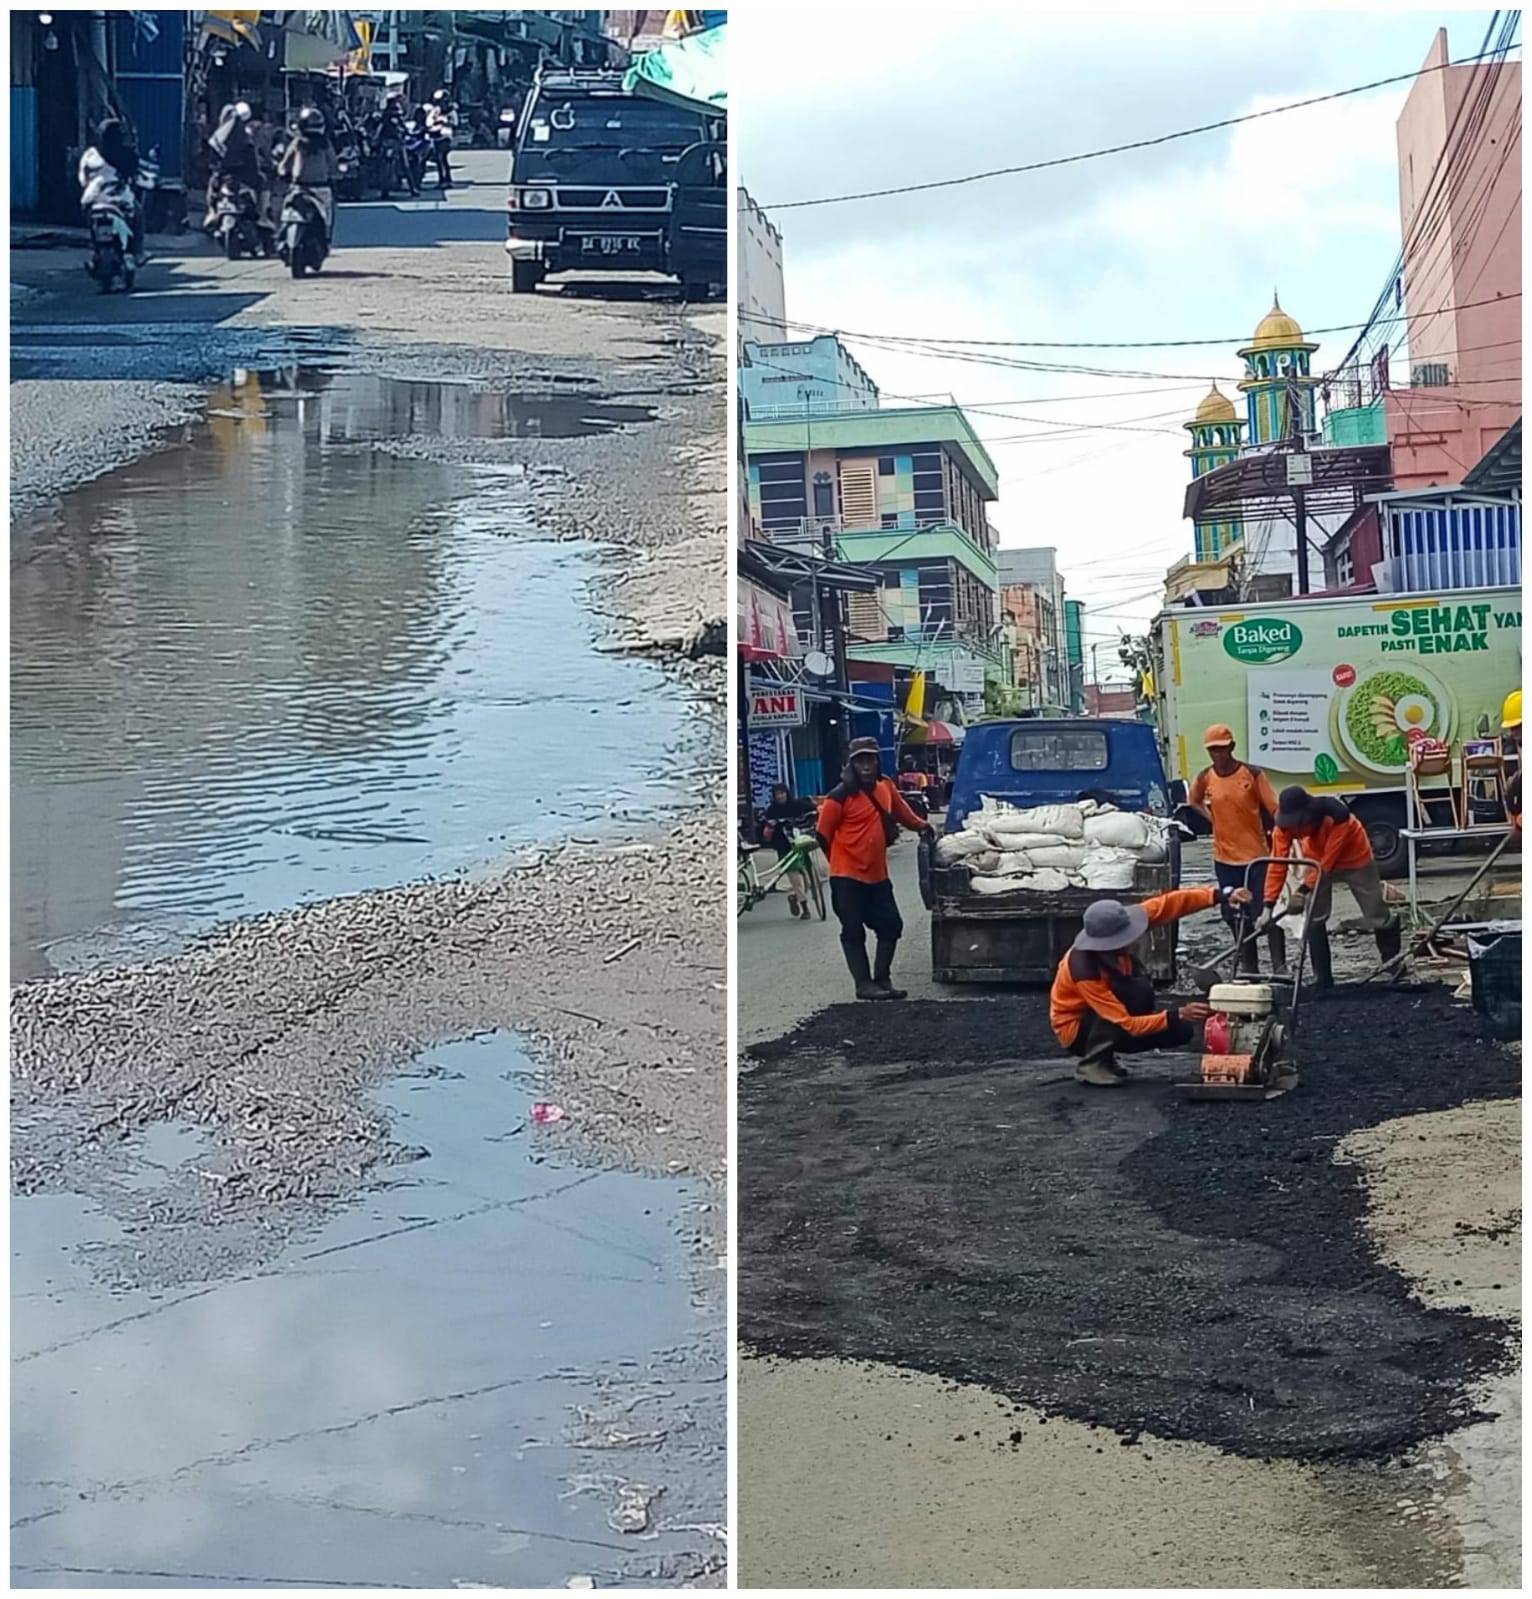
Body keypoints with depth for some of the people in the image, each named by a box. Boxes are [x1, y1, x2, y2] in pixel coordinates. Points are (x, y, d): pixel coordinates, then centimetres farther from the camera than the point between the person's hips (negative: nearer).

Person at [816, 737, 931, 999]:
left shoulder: (885, 786, 4)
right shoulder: (840, 796, -14)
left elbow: (901, 811, 24)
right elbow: (823, 833, -6)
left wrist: (922, 827, 25)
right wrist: (842, 859, 4)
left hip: (877, 875, 7)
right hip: (848, 877, -7)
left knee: (891, 925, 8)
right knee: (854, 932, -1)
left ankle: (882, 979, 19)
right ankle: (864, 985, 3)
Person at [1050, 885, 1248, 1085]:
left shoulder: (1118, 927, -21)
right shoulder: (1084, 970, -37)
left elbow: (1168, 903, -17)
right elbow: (1127, 1023, -34)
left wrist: (1221, 895, -26)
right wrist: (1178, 1015, -40)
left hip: (1110, 1020, 7)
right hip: (1076, 1030, -7)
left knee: (1181, 1031, -7)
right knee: (1137, 991, -32)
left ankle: (1104, 1054, 8)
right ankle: (1092, 1064, -18)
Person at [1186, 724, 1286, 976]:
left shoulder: (1253, 774, -7)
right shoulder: (1205, 778, 1)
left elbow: (1274, 809, -7)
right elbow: (1193, 801, 21)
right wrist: (1213, 817, 5)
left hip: (1257, 854, -3)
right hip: (1225, 858, 3)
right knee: (1237, 916, 9)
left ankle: (1280, 966, -3)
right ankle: (1248, 967, 18)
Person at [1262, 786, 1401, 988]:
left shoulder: (1336, 814, -41)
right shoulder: (1285, 825, -28)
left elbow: (1329, 860, -36)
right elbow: (1277, 865, -25)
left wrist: (1304, 890, -40)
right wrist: (1269, 906, -29)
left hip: (1354, 859, -3)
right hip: (1317, 861, 3)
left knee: (1377, 916, 4)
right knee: (1315, 919, -5)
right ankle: (1323, 980, 3)